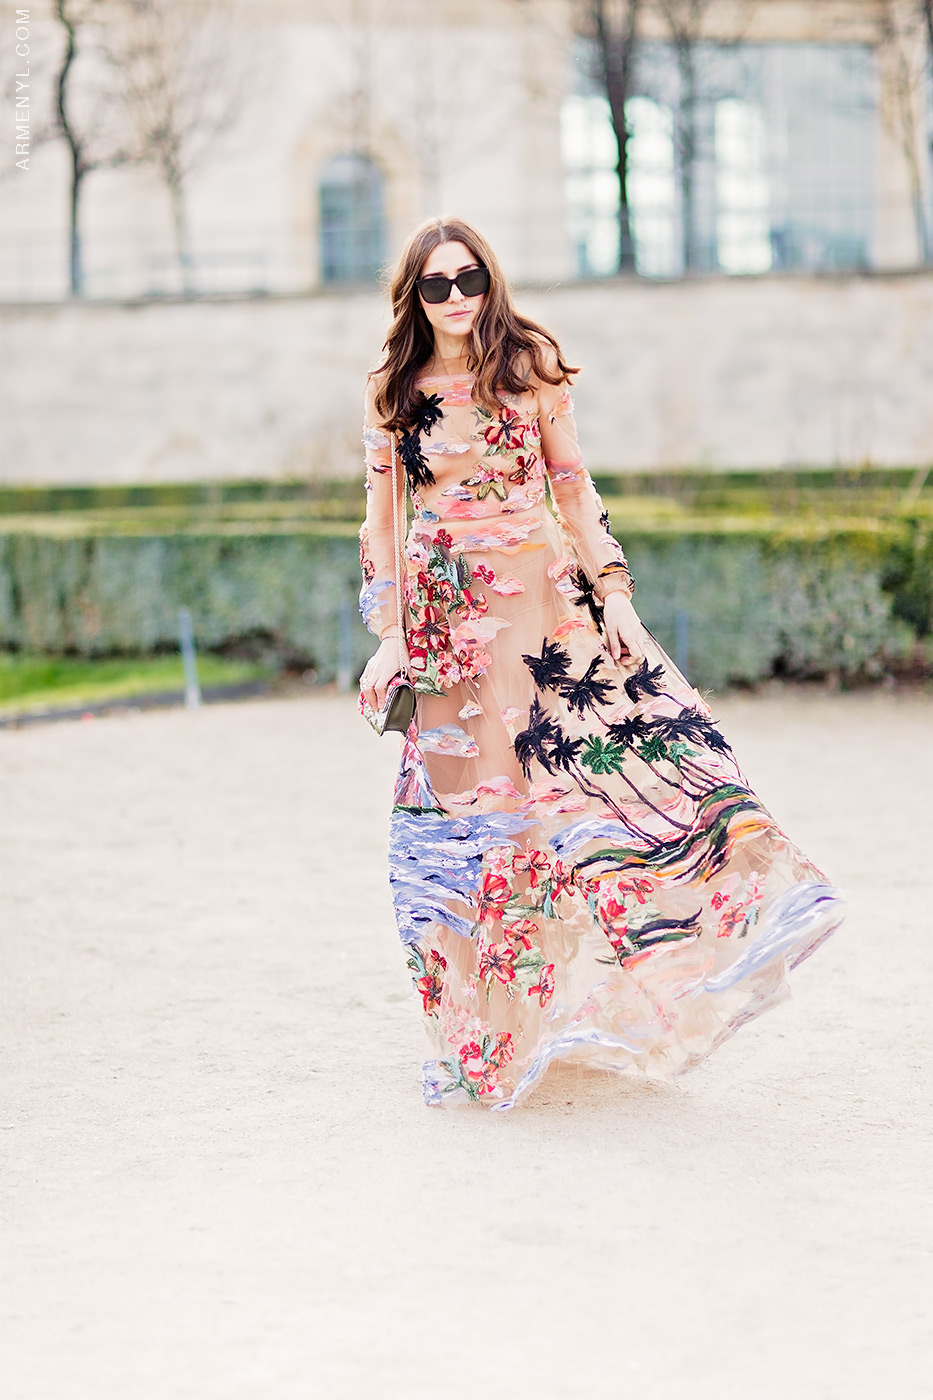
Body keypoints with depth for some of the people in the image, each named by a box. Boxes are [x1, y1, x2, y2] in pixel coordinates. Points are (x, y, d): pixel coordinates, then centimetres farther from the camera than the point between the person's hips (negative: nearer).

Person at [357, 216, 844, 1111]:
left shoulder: (529, 369, 3)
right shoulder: (393, 393, 5)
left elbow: (574, 491, 5)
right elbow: (382, 521, 7)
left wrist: (614, 593, -5)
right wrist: (388, 638, 1)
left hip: (544, 601, 0)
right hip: (449, 622, 0)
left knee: (642, 733, -17)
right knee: (462, 813, 0)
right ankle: (479, 1033, 10)